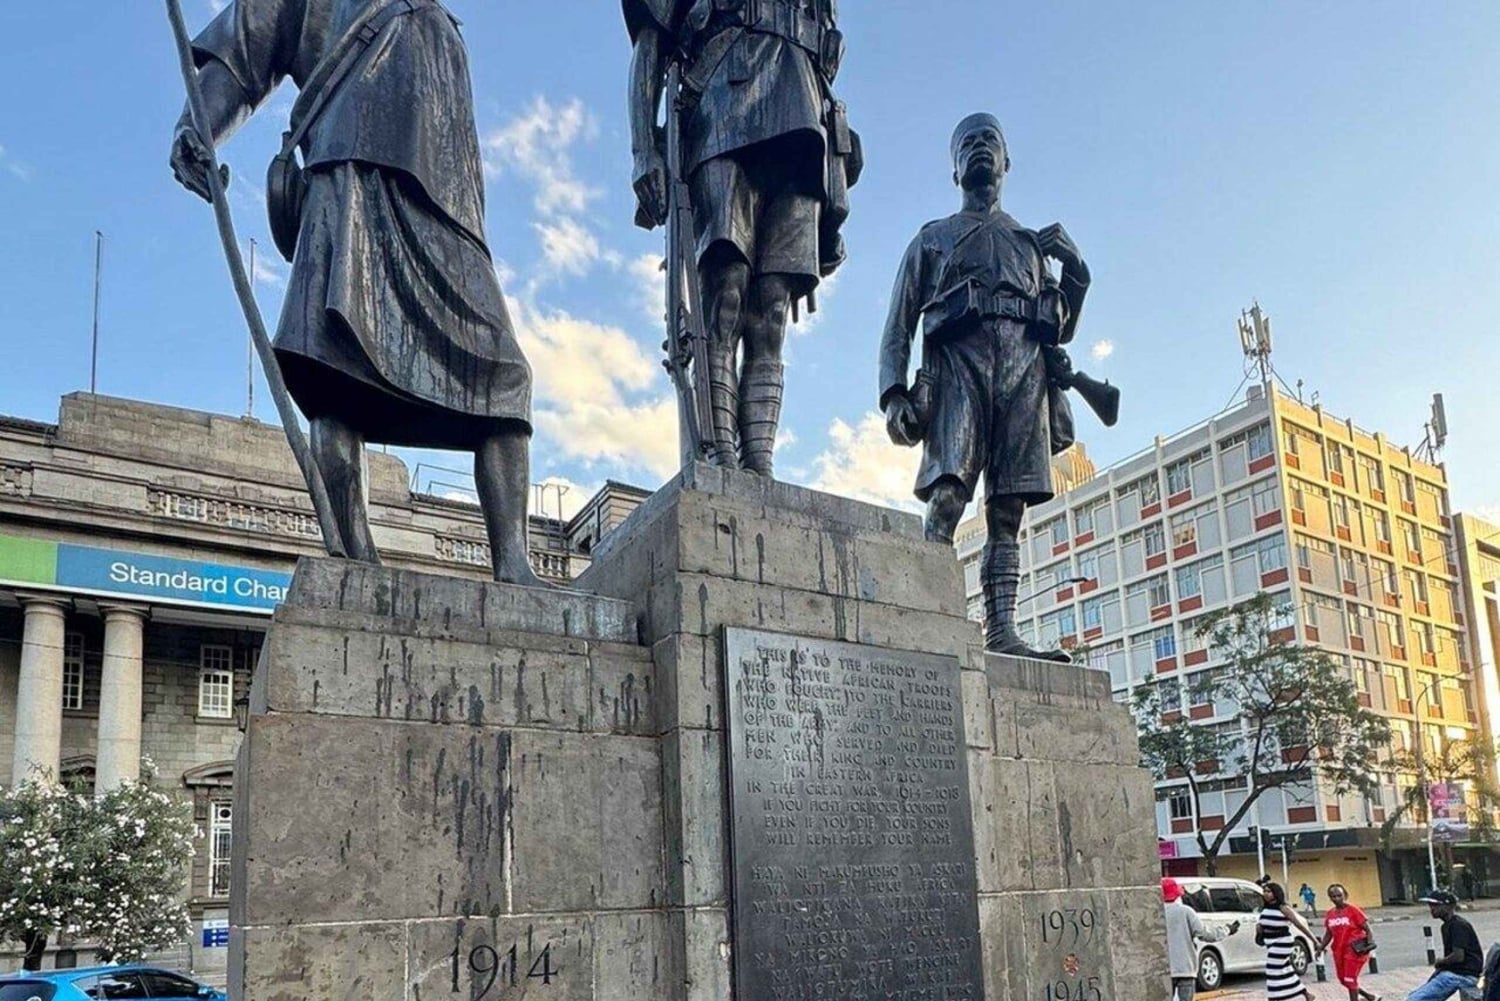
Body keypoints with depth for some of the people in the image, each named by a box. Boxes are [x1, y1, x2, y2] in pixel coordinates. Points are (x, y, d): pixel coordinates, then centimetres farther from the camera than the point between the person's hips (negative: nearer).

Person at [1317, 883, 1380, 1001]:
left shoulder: (1353, 910, -11)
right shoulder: (1329, 914, 5)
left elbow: (1367, 929, -10)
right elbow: (1328, 934, 14)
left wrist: (1369, 943, -26)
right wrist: (1321, 946, 1)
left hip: (1354, 950, -7)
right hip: (1339, 952, 7)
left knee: (1350, 979, -6)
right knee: (1343, 979, 14)